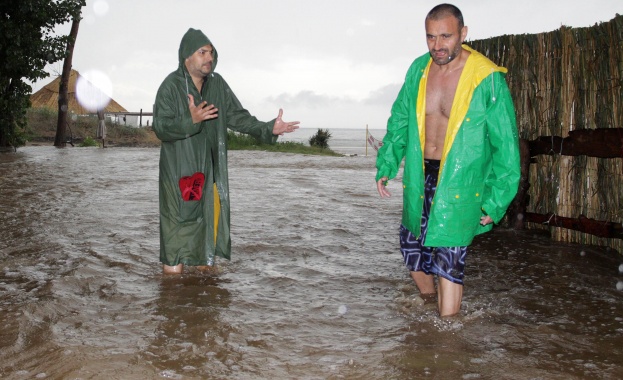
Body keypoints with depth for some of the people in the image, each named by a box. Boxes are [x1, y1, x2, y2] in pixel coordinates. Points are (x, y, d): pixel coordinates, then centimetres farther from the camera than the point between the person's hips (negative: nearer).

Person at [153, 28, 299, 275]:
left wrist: (268, 129, -8)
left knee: (209, 215, 10)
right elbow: (160, 127, -15)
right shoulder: (171, 86, -9)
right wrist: (191, 120, -31)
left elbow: (237, 116, 5)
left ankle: (204, 262, 24)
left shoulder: (217, 84, 5)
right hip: (178, 169, -5)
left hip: (209, 169, 5)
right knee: (178, 219, -3)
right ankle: (172, 264, 10)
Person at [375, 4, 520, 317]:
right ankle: (428, 300, 44)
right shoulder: (418, 70, 2)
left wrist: (495, 202, -12)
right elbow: (399, 121, 14)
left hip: (459, 184, -5)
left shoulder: (487, 79, -13)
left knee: (448, 261, -5)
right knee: (412, 251, 16)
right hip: (418, 178, 5)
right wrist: (386, 166, 7)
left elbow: (505, 144, -10)